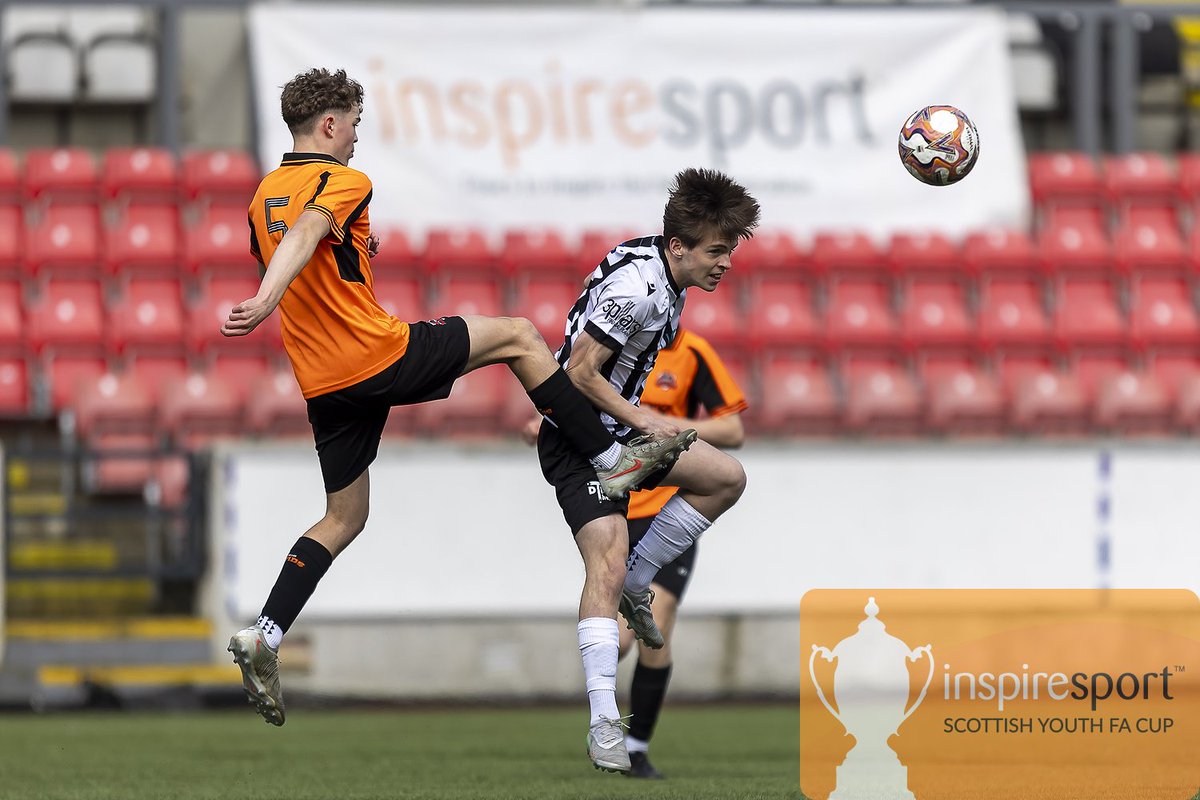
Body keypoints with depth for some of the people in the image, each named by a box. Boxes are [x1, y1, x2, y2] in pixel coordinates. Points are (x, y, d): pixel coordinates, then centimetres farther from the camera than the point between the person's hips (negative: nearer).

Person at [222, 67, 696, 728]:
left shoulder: (264, 195, 13)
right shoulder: (343, 182, -10)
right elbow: (303, 235, -30)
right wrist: (266, 301, -45)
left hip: (322, 383, 8)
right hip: (379, 353, -8)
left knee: (343, 519, 15)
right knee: (518, 337, 7)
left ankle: (263, 637, -1)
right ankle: (610, 461, 10)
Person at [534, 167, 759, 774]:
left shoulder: (667, 276, 4)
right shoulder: (636, 287, -26)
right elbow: (579, 371, -25)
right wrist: (643, 421, -18)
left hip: (622, 424, 9)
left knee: (726, 477, 7)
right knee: (607, 562, -20)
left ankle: (635, 586, 16)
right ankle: (604, 725, -24)